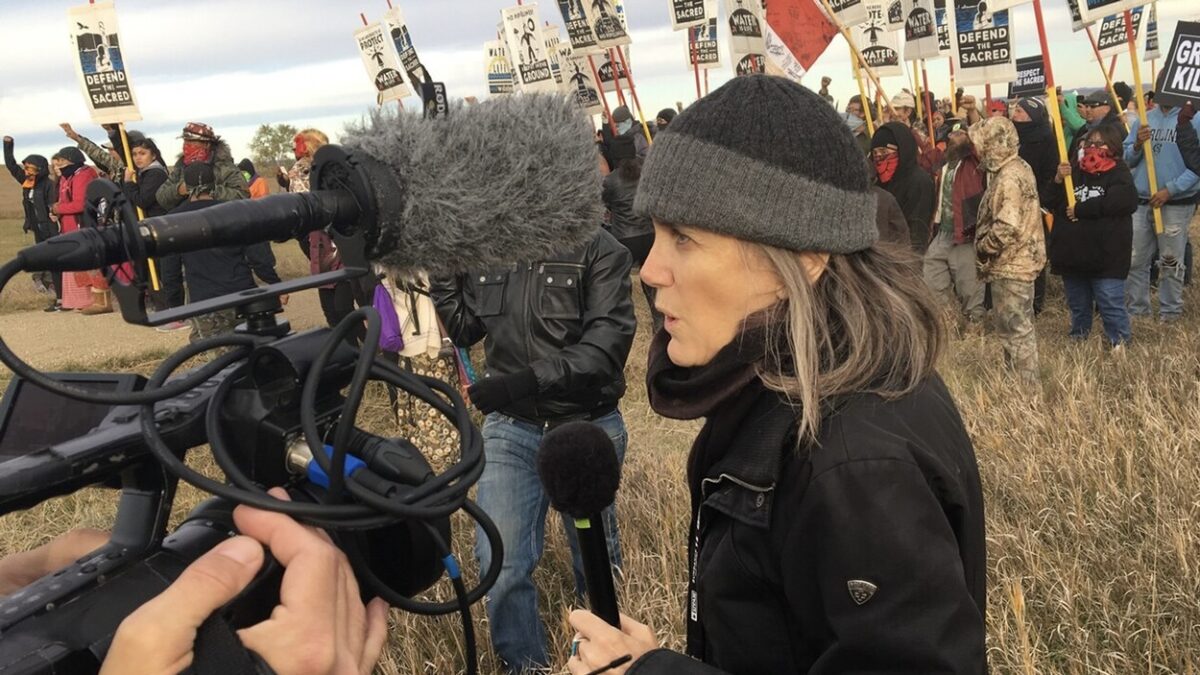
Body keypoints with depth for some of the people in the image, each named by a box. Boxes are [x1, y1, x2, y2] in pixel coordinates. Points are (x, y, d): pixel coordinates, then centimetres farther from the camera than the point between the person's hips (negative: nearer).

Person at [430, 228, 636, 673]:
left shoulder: (599, 247, -15)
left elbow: (606, 346, -22)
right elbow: (465, 330, 9)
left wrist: (527, 380, -30)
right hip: (509, 427, 3)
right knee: (500, 562, -1)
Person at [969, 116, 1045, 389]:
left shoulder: (1009, 178, -22)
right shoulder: (1018, 168, 9)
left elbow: (1007, 228, -28)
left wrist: (982, 249, -13)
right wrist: (986, 251, 11)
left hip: (1010, 265, -10)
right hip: (1021, 259, 10)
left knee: (1016, 328, -2)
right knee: (1016, 325, 19)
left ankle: (1029, 387, 6)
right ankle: (1015, 372, 31)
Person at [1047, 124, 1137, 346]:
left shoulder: (1119, 172, -1)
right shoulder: (1074, 169, 13)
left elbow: (1123, 201, -20)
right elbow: (1053, 203, 7)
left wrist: (1080, 209, -16)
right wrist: (1059, 181, -12)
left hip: (1106, 255, -5)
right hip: (1072, 251, 5)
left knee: (1111, 304, -6)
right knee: (1077, 304, 18)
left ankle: (1120, 343, 3)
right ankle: (1077, 340, 31)